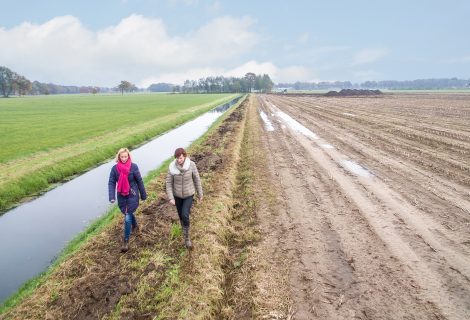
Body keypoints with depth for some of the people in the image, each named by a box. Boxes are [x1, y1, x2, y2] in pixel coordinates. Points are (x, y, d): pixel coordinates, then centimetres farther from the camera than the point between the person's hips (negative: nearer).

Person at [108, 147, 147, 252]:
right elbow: (111, 183, -9)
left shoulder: (134, 167, -13)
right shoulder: (115, 168, -6)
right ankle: (135, 226, 53)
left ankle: (126, 241, 7)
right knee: (128, 214, 22)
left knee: (127, 218, -6)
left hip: (132, 195, -3)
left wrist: (143, 195, 2)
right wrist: (112, 197, -22)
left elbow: (139, 181, -5)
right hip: (121, 196, 4)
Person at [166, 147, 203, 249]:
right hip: (177, 194, 2)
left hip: (189, 194, -2)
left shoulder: (191, 165, -21)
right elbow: (169, 183, -10)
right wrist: (171, 198, -16)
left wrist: (200, 194, 0)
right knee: (181, 215, 15)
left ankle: (187, 237, 9)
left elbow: (197, 179, -9)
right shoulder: (172, 167, -18)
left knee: (185, 216, -13)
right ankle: (185, 232, 43)